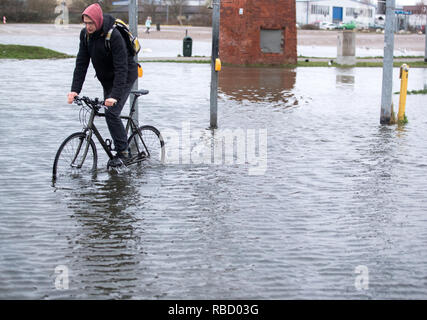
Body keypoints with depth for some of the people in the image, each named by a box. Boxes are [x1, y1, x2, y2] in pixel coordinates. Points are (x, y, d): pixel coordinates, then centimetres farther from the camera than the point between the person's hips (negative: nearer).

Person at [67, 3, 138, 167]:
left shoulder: (114, 35, -29)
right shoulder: (85, 34, -8)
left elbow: (121, 68, -32)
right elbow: (81, 63, -7)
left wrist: (115, 95, -40)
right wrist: (75, 89, -17)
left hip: (124, 78, -7)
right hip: (106, 79, 7)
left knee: (111, 113, -18)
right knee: (111, 115, 8)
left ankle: (123, 152, -7)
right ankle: (124, 150, 21)